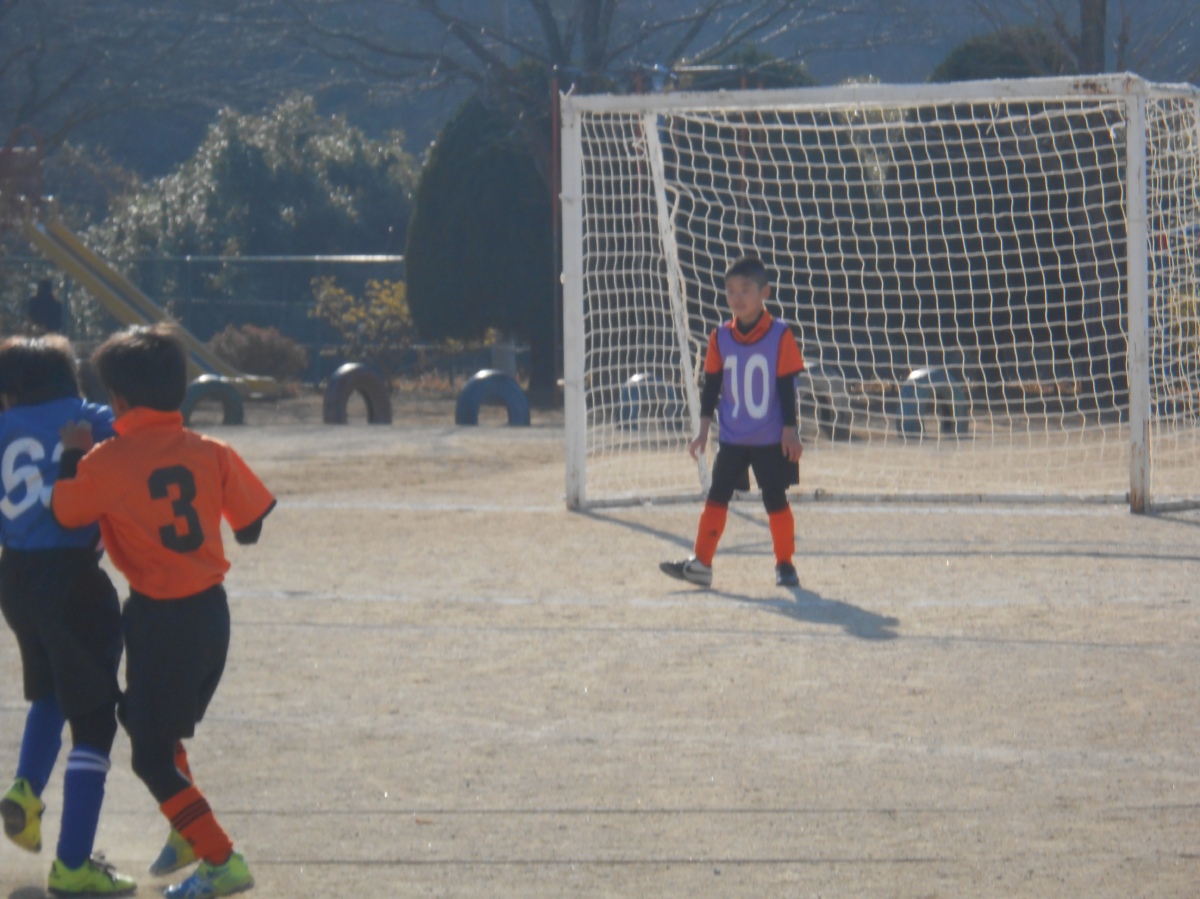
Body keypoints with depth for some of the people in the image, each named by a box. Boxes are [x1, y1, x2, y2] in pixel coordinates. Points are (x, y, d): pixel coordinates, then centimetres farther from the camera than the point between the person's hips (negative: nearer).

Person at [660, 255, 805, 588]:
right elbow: (711, 387, 7)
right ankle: (701, 563, -1)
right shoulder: (720, 338, 2)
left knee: (775, 500, 3)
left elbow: (787, 388, -6)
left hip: (771, 440, -3)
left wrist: (790, 432, -8)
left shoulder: (780, 336, -8)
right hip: (732, 440, 3)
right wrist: (703, 432, 5)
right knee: (716, 497, -1)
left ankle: (785, 565, 14)